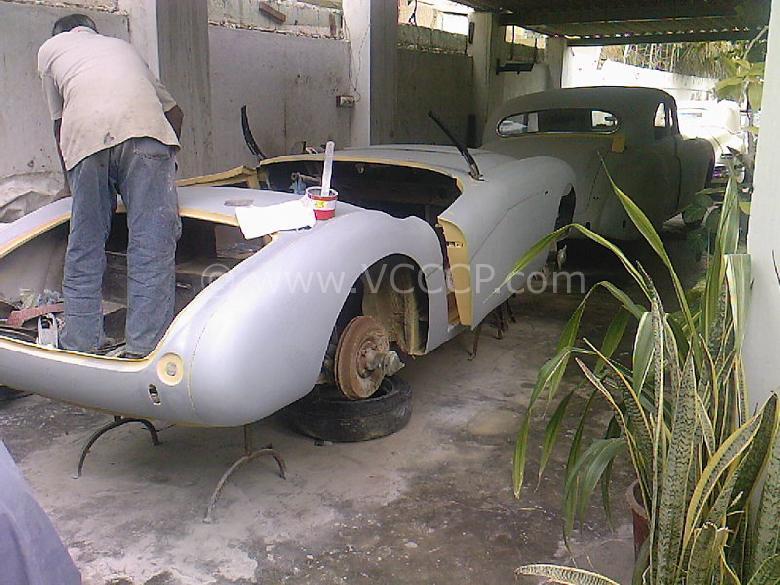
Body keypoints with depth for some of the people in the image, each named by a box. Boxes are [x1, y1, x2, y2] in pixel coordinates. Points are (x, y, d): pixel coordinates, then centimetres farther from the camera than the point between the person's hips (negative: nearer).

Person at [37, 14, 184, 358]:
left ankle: (80, 345, 10)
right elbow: (174, 111, 38)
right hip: (145, 126, 1)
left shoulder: (50, 48, 33)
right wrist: (165, 161, 49)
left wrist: (70, 179, 42)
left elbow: (59, 123, 31)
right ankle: (144, 348, -6)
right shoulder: (121, 46, 40)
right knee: (152, 242, -3)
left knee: (84, 245, 8)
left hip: (85, 134, 0)